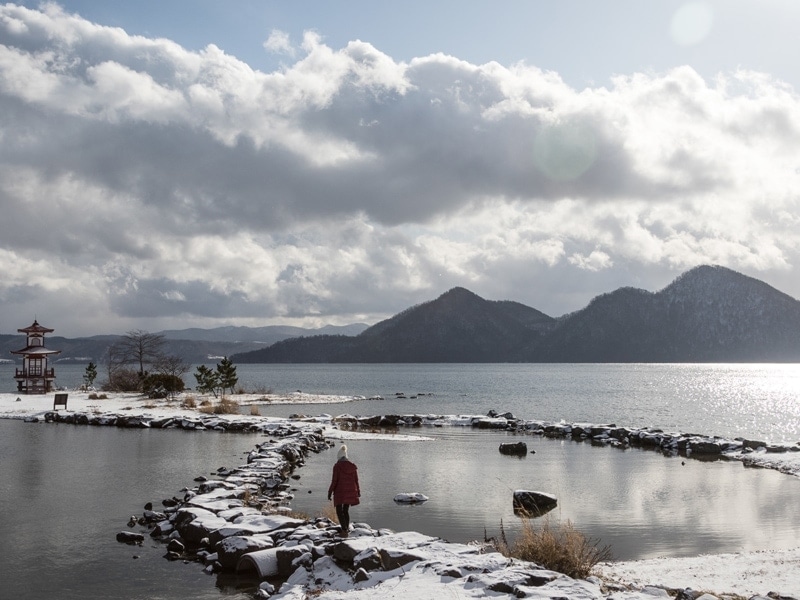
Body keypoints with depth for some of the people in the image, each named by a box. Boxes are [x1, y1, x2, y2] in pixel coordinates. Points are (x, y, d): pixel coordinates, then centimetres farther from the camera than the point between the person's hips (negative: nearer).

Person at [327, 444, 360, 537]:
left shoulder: (337, 466, -11)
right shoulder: (353, 466, 3)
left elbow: (334, 480, -12)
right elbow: (356, 480, 7)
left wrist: (330, 492, -4)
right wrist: (358, 491, 18)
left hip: (340, 491, -5)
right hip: (350, 491, 5)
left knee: (339, 511, 1)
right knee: (346, 510, 19)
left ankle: (344, 530, -13)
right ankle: (347, 528, 25)